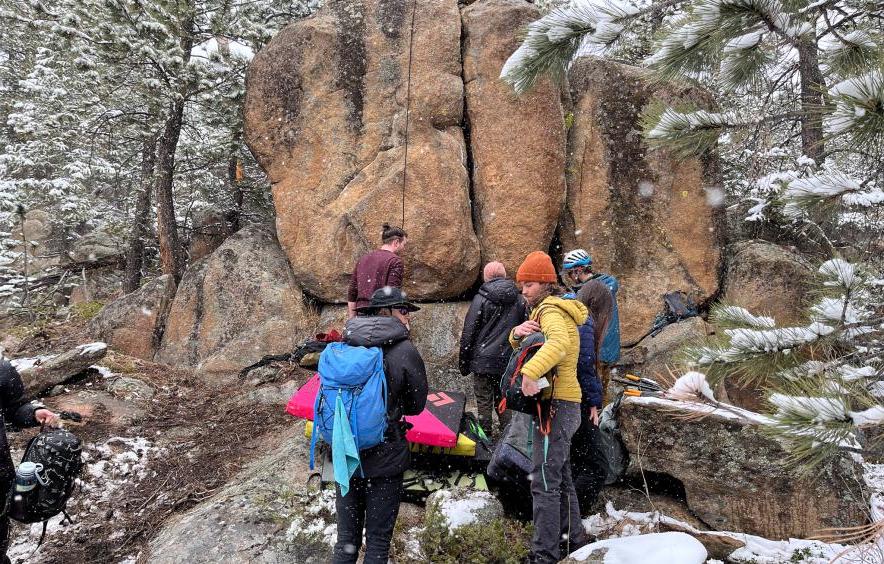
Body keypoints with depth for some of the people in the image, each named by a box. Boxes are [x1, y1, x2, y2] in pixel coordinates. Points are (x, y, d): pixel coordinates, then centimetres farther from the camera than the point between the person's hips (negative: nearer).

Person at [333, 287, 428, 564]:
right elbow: (416, 405, -2)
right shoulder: (405, 351, -14)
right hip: (384, 458, -4)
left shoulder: (343, 345, -3)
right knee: (378, 540, 12)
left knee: (346, 538, 18)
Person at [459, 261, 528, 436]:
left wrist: (463, 363, 2)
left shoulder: (481, 299, -6)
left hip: (484, 362, -4)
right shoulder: (520, 301, 7)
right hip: (509, 362, 4)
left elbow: (469, 333, -6)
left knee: (484, 404, 4)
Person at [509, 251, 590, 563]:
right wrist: (518, 333, -9)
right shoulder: (548, 308, 19)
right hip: (562, 403, 11)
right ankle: (574, 538, 33)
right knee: (560, 476, 20)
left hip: (557, 403, -11)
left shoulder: (550, 309, -14)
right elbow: (520, 346, 14)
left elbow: (560, 342, -36)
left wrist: (530, 372, -47)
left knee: (545, 480, -7)